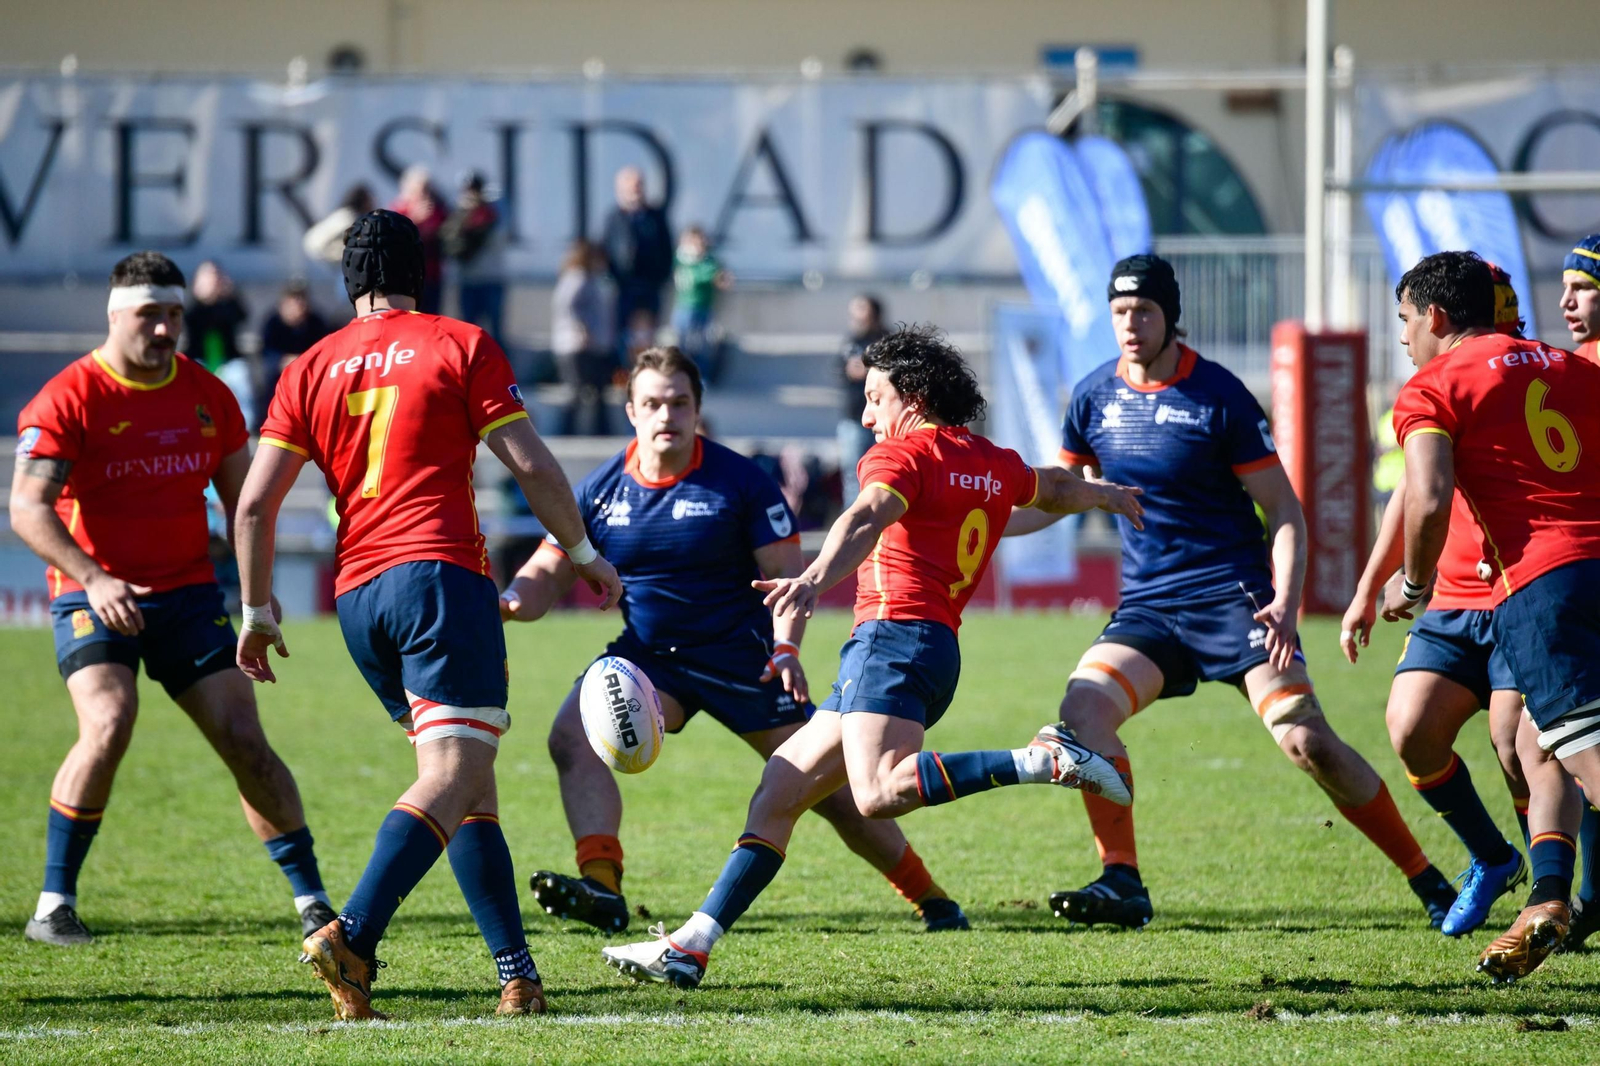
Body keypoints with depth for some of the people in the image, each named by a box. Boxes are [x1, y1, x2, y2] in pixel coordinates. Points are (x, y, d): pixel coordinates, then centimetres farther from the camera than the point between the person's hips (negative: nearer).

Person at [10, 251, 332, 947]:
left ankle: (311, 898, 5)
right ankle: (54, 903, -15)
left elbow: (242, 498, 16)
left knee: (244, 739, -5)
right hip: (93, 595, -4)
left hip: (187, 591, 4)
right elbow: (28, 507, -20)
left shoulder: (207, 396, 6)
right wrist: (93, 579, -33)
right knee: (109, 724, -26)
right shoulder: (69, 399, -10)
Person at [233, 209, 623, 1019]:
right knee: (455, 773, -13)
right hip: (439, 573, -5)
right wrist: (583, 554, 13)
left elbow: (254, 504, 7)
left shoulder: (311, 369, 13)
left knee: (470, 776, 14)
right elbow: (531, 466, 0)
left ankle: (517, 973, 9)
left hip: (356, 594, 5)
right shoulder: (459, 345, 3)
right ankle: (352, 935, -33)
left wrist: (257, 614, 16)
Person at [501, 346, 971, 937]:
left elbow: (786, 572, -8)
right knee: (572, 735, -25)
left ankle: (928, 895, 14)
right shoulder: (601, 489, 0)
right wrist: (514, 599, -20)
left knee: (830, 786, -4)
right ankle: (600, 885, -33)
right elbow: (550, 571, 4)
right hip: (647, 657, 3)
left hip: (742, 658, -3)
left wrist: (785, 650, -25)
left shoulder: (741, 481, -8)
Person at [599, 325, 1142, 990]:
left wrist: (814, 579, -41)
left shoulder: (903, 453, -2)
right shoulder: (997, 467, 21)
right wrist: (1105, 495, 65)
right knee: (779, 790, 9)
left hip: (896, 635, -10)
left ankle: (1044, 761, -27)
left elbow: (867, 519, -23)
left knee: (879, 792, -32)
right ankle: (689, 947, 5)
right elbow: (1054, 490, 42)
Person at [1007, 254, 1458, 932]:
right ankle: (1121, 886, -14)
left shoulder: (1218, 395, -8)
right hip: (1147, 605, 5)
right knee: (1083, 705, -20)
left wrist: (1284, 603, -19)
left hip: (1235, 595, -5)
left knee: (1305, 740, -16)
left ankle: (1427, 882, -4)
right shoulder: (1095, 396, 5)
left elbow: (1284, 512, -6)